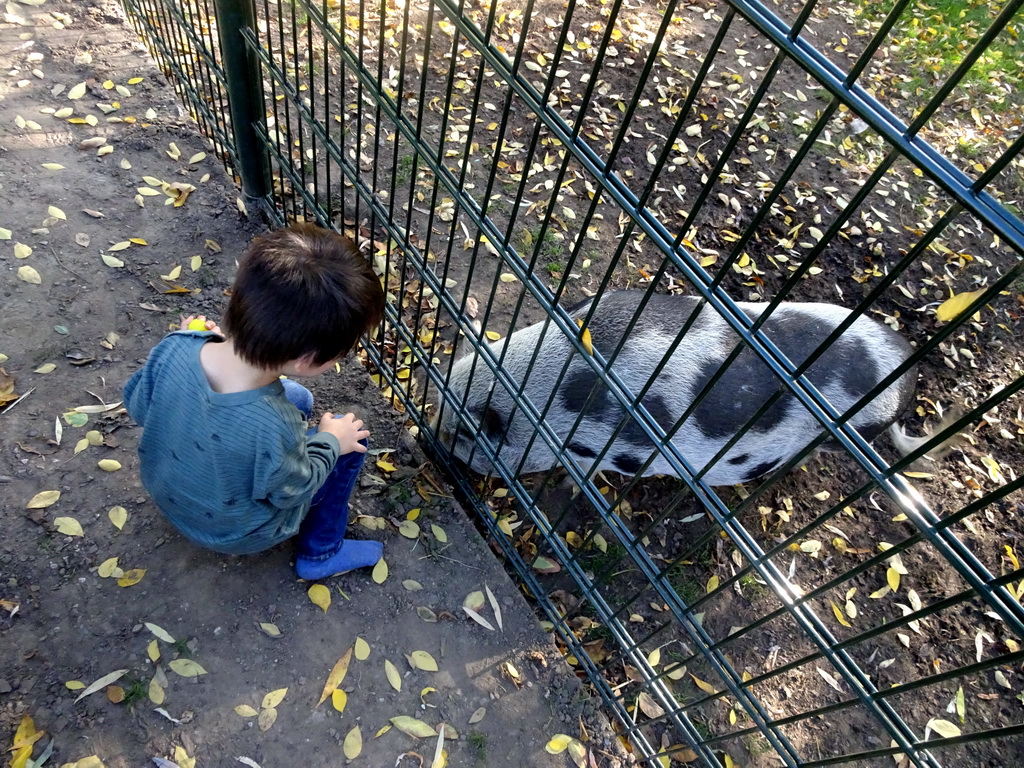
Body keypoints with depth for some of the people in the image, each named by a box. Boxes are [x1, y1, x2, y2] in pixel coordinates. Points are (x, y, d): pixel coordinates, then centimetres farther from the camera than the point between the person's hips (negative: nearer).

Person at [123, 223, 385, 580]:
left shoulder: (174, 348, -29)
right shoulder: (273, 432, -44)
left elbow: (138, 407, -7)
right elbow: (290, 490, -21)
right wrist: (330, 442, -6)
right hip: (234, 534, -5)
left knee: (296, 399, 16)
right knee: (350, 443, 3)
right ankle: (321, 554, 21)